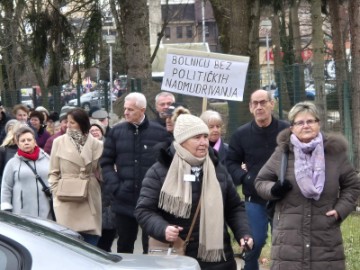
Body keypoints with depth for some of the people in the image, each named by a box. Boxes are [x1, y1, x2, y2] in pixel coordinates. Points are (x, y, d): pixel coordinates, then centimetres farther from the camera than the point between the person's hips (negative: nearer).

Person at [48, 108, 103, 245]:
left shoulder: (95, 144, 4)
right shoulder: (59, 142, 3)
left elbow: (101, 172, 8)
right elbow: (53, 172, 6)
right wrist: (57, 192, -4)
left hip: (90, 199, 1)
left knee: (91, 242, 2)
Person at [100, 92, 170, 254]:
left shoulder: (160, 133, -2)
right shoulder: (116, 132, 6)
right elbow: (106, 162, 8)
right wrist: (114, 186, -4)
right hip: (124, 200, 2)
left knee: (151, 247, 6)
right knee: (124, 245, 12)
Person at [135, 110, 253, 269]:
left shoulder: (218, 170, 12)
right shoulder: (160, 171, -2)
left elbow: (234, 207, 19)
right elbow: (143, 210, -3)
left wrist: (243, 234, 3)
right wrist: (163, 229, -22)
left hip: (217, 257, 4)